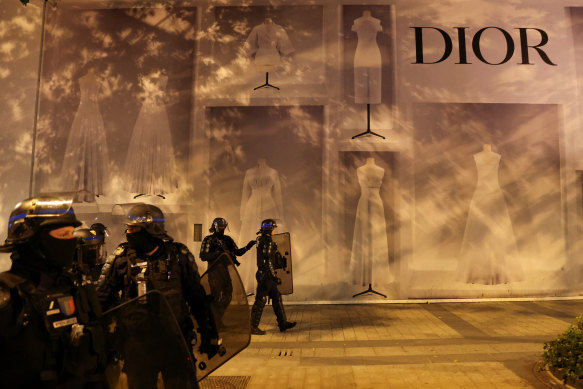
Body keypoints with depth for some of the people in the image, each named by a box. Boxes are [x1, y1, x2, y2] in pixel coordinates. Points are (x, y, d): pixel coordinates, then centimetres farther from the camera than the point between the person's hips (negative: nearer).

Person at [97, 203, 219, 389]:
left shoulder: (178, 255, -5)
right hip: (137, 343, 1)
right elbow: (101, 298, 5)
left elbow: (198, 298, 2)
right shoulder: (121, 257, -4)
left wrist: (209, 334, 4)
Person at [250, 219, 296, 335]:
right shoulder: (267, 242, -18)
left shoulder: (262, 240, 12)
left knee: (277, 298, 14)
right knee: (260, 300, -2)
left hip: (265, 275, 10)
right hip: (266, 274, -10)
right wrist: (274, 277, -19)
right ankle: (253, 327, 8)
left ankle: (283, 323, 21)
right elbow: (268, 262, -22)